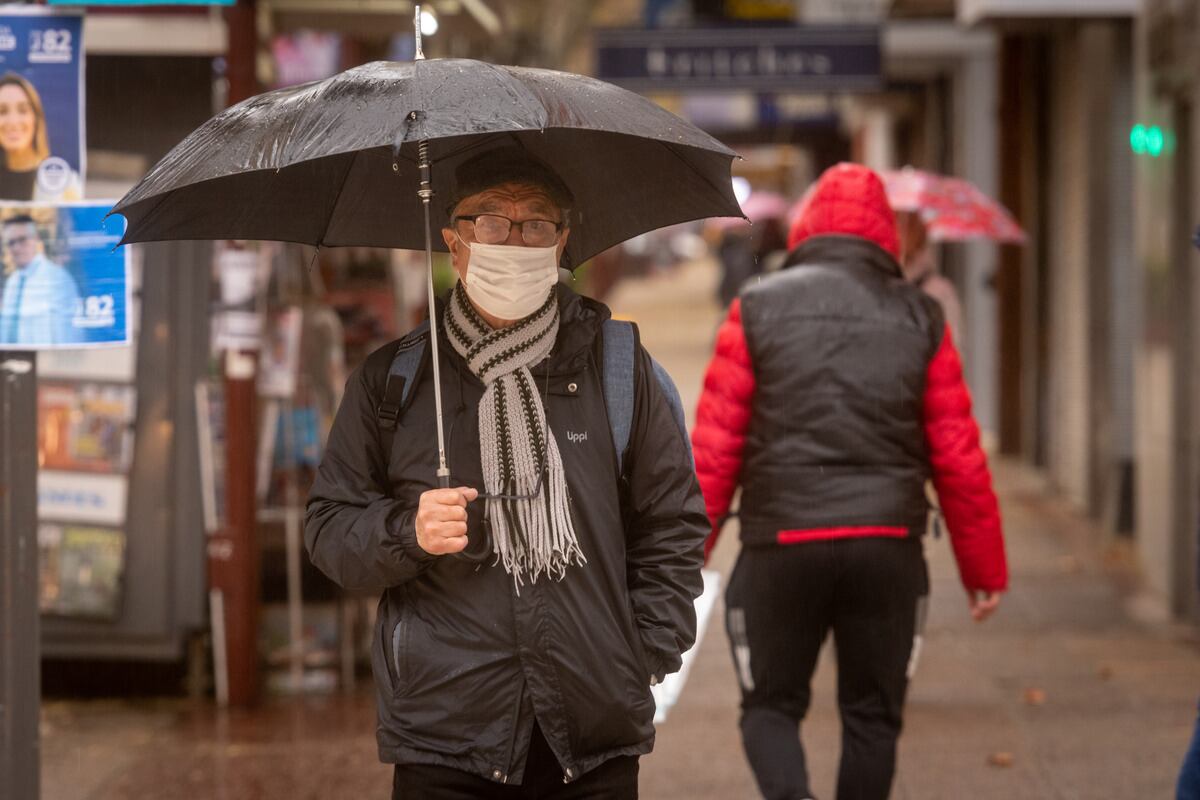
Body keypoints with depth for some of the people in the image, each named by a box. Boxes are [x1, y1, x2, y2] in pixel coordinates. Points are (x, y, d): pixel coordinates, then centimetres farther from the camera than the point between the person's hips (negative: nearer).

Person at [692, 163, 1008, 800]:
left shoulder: (757, 309, 3)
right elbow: (959, 456, 4)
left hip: (782, 546, -1)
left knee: (771, 706, 11)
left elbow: (714, 447, -3)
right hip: (888, 548, 1)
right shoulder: (919, 319, 7)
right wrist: (984, 567, 11)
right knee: (872, 716, 14)